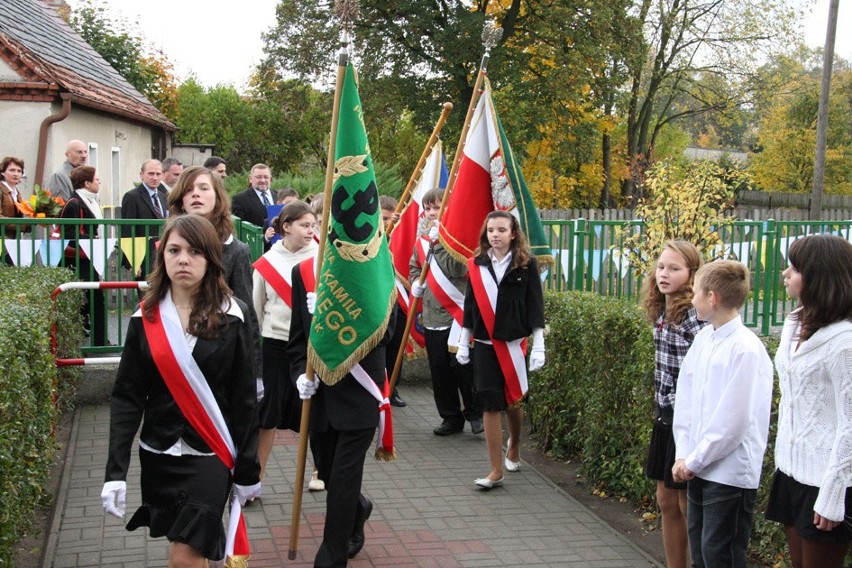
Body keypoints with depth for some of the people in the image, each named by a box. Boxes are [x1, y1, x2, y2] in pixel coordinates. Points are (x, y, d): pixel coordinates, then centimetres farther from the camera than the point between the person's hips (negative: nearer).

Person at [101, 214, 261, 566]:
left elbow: (244, 398, -4)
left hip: (211, 455, -3)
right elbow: (126, 397, -2)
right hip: (158, 453, 3)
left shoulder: (230, 316, -7)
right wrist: (115, 470, -10)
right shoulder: (146, 318, -1)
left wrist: (247, 468, -3)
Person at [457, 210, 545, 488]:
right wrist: (463, 343, 10)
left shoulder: (526, 264, -4)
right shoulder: (476, 264, 3)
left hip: (514, 343, -1)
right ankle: (496, 471, 6)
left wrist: (538, 346, -7)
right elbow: (470, 306, 9)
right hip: (484, 344, 1)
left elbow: (535, 306, -3)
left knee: (513, 401, 12)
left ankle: (514, 447, 42)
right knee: (490, 405, -1)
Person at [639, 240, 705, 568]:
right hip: (665, 417, 8)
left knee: (687, 505, 3)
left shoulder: (695, 316, -18)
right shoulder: (660, 312, 7)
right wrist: (661, 407, 14)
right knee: (666, 501, 15)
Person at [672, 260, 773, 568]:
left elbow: (733, 421, -19)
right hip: (699, 468, 7)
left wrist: (695, 461, -12)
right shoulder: (703, 338, 4)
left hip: (730, 472, -7)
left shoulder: (746, 349, -19)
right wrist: (683, 455, 2)